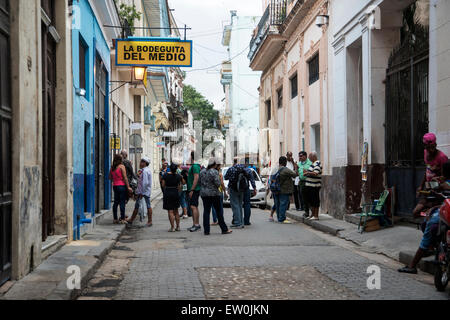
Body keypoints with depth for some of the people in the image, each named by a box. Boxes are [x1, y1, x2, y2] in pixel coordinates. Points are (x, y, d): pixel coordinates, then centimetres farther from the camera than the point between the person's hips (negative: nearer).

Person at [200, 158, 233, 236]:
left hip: (204, 193, 5)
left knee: (206, 211, 6)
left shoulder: (202, 172, 7)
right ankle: (224, 229, 8)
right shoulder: (214, 172, -12)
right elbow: (218, 183, -16)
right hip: (214, 193, -5)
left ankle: (206, 230, 2)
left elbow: (201, 181, 14)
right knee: (219, 211, 4)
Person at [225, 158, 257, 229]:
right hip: (242, 190, 5)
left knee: (235, 207, -2)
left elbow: (226, 177, 2)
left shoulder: (231, 169, -11)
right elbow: (251, 178, -2)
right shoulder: (246, 169, 1)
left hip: (233, 190, -5)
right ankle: (241, 223, 17)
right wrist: (254, 188, 0)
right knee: (240, 206, 16)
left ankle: (238, 223, -6)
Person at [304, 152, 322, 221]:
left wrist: (307, 172, -17)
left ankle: (316, 216, 1)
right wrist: (307, 172, 7)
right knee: (310, 200, 15)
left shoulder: (317, 164, -15)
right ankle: (312, 214, 24)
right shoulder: (313, 163, 16)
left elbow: (315, 173, -27)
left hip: (314, 186, -10)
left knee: (315, 201, -4)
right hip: (309, 185, 10)